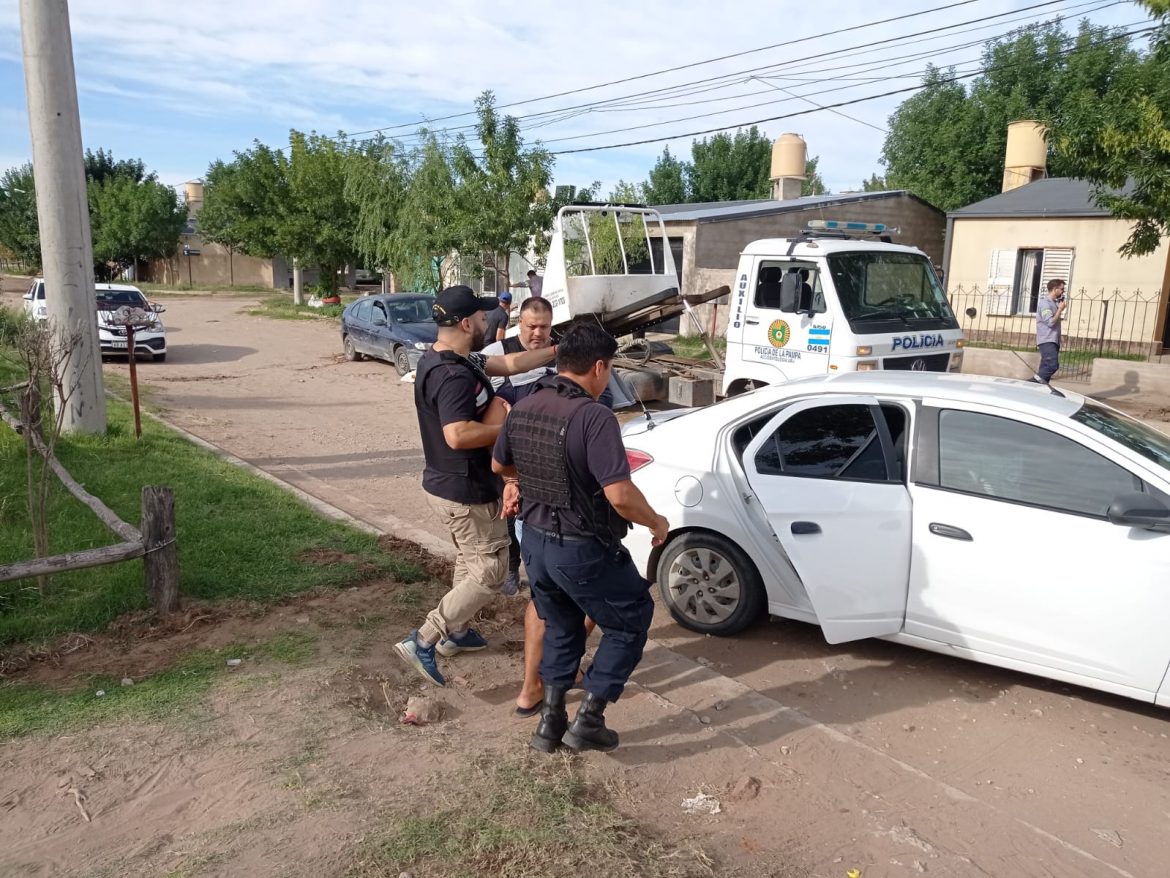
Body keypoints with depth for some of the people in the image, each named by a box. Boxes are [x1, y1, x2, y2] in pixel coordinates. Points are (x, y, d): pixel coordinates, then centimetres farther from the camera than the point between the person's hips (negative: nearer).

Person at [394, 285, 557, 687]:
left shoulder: (441, 360, 7)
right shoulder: (454, 376, -27)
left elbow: (508, 363, 13)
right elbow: (457, 435, -38)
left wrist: (559, 350, 11)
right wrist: (506, 425, -23)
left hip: (446, 484, 10)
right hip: (465, 492, -10)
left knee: (469, 561, 25)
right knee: (489, 571, 1)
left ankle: (455, 633, 39)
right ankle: (422, 641, 2)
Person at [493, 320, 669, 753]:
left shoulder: (523, 407, 1)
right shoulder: (594, 416, -23)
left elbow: (499, 464, 18)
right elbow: (620, 494, -28)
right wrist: (656, 522, -10)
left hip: (535, 541, 7)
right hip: (582, 549, -7)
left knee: (560, 627, 27)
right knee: (631, 621, 15)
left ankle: (550, 721, 31)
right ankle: (587, 720, 15)